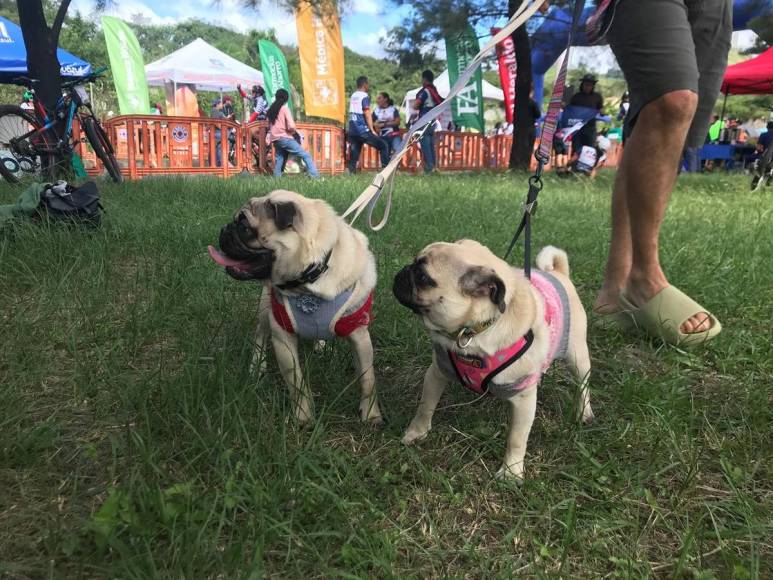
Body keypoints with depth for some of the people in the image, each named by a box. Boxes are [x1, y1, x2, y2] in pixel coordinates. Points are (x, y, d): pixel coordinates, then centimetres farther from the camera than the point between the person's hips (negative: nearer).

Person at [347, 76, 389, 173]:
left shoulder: (353, 96, 14)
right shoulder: (364, 96, -8)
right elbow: (367, 114, -13)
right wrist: (372, 130, -9)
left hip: (352, 131, 8)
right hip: (363, 131, -7)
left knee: (354, 153, 8)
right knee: (384, 146, 0)